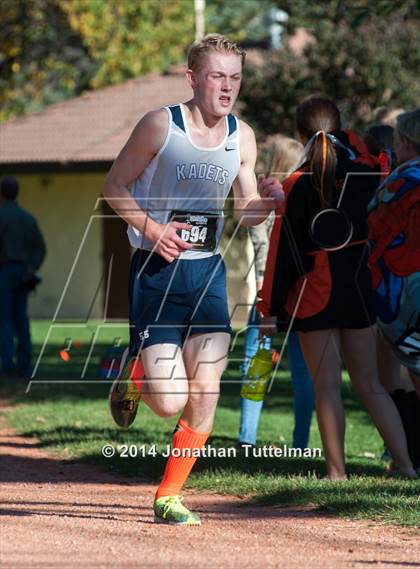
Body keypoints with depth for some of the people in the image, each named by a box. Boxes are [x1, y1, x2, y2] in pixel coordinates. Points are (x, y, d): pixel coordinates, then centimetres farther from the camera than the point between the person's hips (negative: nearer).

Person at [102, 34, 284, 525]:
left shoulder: (242, 138, 5)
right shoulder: (160, 125, -9)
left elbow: (245, 213, 13)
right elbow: (115, 185, -2)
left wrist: (268, 201, -9)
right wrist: (150, 227, -17)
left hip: (208, 273, 4)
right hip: (156, 272, -4)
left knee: (205, 395, -6)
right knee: (170, 402, -10)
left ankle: (169, 497, 11)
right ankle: (134, 376, 27)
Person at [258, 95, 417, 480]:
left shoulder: (297, 185, -11)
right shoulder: (363, 173, -1)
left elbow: (284, 251, -10)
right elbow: (378, 171, 27)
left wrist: (271, 308, -7)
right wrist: (350, 141, 21)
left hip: (315, 294, -4)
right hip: (359, 289, 4)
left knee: (327, 386, 0)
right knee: (369, 384, 12)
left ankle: (337, 473, 0)